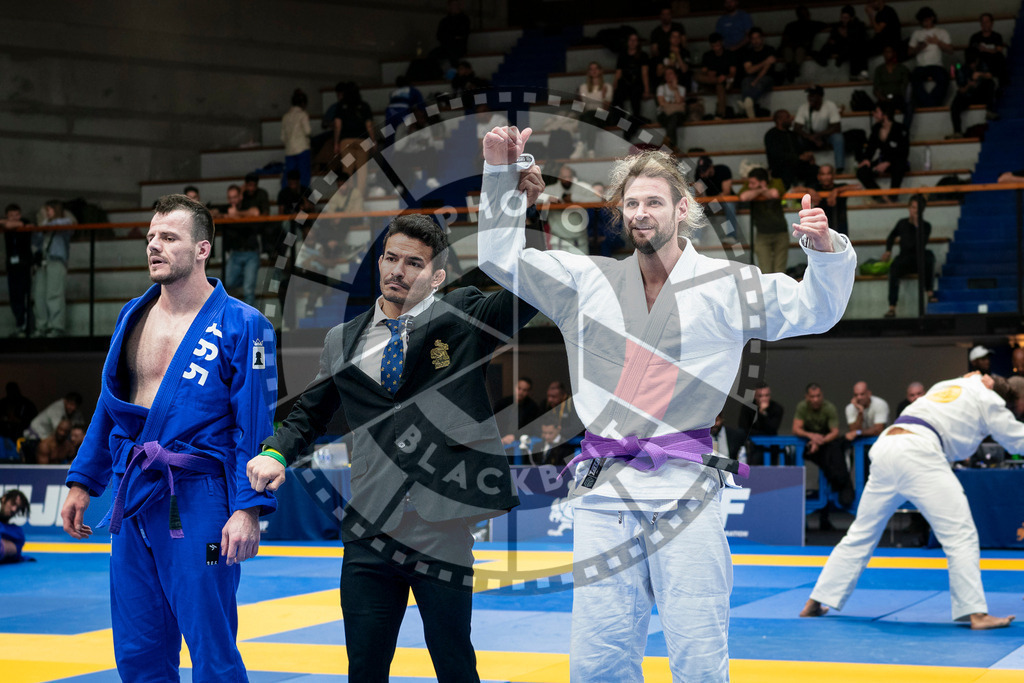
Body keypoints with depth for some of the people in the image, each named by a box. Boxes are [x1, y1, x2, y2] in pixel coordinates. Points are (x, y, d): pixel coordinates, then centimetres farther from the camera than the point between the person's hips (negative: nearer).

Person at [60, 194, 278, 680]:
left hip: (197, 502, -6)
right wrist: (83, 481, 16)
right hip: (132, 502, 6)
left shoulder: (240, 326, -6)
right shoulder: (132, 316, 12)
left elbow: (256, 427, -10)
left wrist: (248, 509, -16)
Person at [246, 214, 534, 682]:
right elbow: (310, 414, 20)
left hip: (444, 533, -3)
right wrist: (276, 453, 1)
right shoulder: (343, 341, 11)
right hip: (370, 534, 3)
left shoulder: (463, 318, 1)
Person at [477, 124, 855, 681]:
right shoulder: (589, 281, 14)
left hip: (685, 495, -2)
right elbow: (501, 258, 19)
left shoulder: (727, 283, 7)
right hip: (604, 495, 3)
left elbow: (816, 310, 5)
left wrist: (825, 251, -14)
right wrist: (501, 173, 10)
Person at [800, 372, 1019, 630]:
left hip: (885, 447, 7)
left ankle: (815, 603, 18)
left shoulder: (945, 386, 33)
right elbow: (1017, 440, 20)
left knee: (861, 533, 16)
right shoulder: (987, 399, 14)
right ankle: (976, 613, -10)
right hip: (917, 453, -7)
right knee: (961, 534, -3)